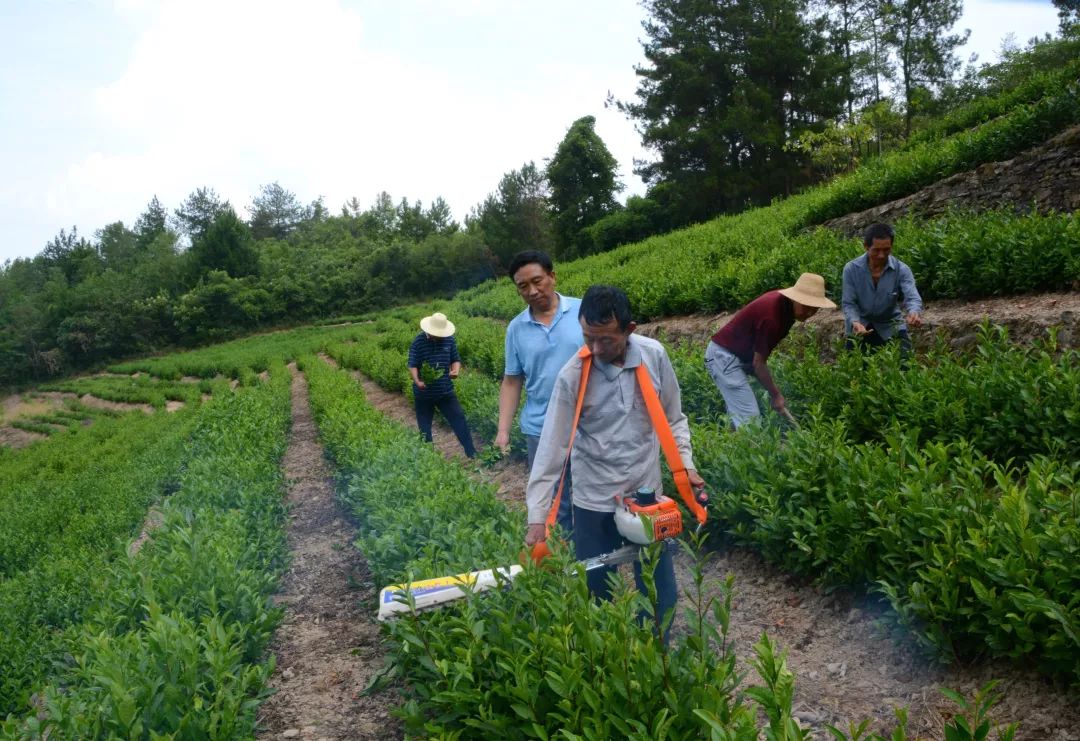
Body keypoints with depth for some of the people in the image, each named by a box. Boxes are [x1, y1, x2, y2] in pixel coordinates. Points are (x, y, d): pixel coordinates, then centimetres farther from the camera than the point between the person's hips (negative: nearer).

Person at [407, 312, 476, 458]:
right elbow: (412, 365, -13)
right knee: (424, 427, 9)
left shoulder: (449, 339, -3)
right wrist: (417, 381, -32)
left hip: (445, 391, 2)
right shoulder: (418, 342, -12)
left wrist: (455, 371, -17)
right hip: (424, 393, -2)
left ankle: (472, 453, 4)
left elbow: (456, 359, 6)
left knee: (459, 419, -2)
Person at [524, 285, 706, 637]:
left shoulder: (654, 356, -9)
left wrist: (685, 463, -4)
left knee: (661, 594, 12)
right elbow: (552, 448, -15)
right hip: (594, 501, -2)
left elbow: (673, 419, 5)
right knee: (594, 595, 10)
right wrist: (537, 517, -17)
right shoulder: (572, 375, -16)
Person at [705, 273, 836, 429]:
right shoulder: (771, 316, -28)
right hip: (724, 356, -10)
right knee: (749, 417, -14)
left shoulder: (785, 304, 0)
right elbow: (759, 363, -21)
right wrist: (775, 395, -10)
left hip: (742, 353, 10)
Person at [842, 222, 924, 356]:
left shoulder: (901, 270, -17)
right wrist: (855, 322, -37)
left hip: (890, 323, 0)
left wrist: (914, 313, -53)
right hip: (860, 323, 0)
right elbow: (848, 303, -16)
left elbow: (913, 298, -29)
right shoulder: (851, 269, -17)